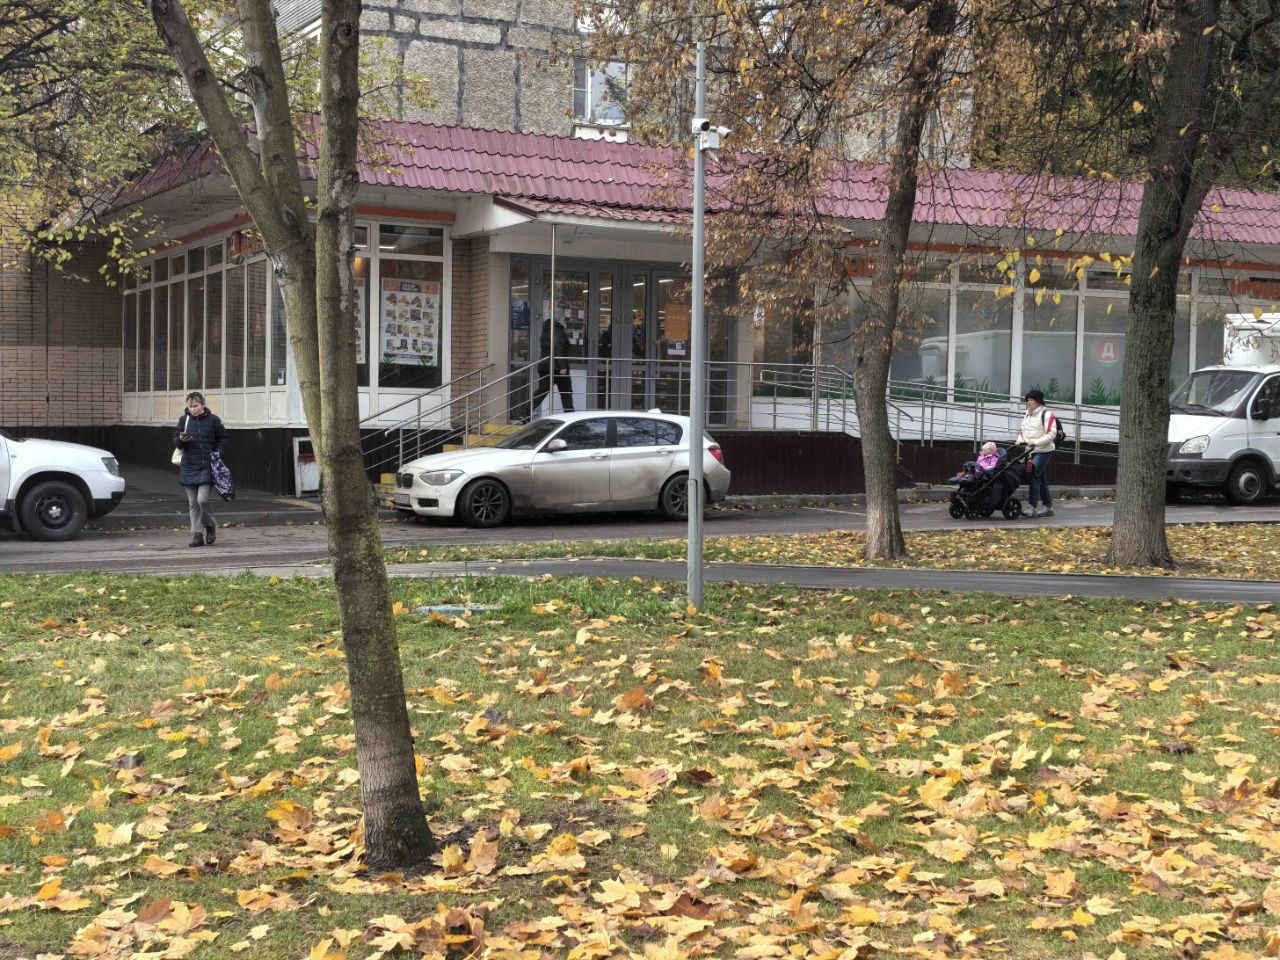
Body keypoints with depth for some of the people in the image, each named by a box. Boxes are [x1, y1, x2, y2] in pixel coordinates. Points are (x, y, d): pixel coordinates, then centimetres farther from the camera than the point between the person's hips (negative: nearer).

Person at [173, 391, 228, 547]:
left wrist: (217, 454, -3)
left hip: (207, 468, -3)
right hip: (188, 468, 3)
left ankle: (210, 526, 9)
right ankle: (197, 534, 11)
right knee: (193, 503, 5)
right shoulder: (183, 420, 7)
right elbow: (175, 440, 9)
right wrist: (181, 439, -13)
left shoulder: (212, 420, 0)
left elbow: (223, 439, 10)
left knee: (202, 500, -15)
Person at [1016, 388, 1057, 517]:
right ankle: (1049, 508, 19)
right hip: (1031, 451, 8)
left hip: (1043, 451, -8)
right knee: (1041, 480, 12)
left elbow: (1051, 434, -17)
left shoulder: (1047, 414, -10)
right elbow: (1023, 430, 21)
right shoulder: (1028, 415, 16)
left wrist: (1035, 442, -24)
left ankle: (1033, 508, -16)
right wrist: (1021, 440, -1)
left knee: (1034, 476, -16)